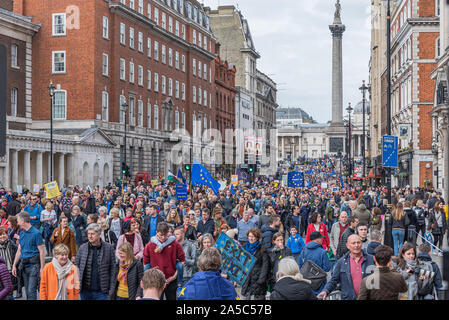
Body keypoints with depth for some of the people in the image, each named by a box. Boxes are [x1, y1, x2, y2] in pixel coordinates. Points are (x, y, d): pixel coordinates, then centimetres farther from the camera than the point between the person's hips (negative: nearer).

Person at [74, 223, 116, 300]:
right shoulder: (82, 248, 3)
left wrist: (111, 289, -5)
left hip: (102, 291, -2)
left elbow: (113, 269, -1)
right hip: (85, 291, 2)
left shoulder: (109, 248, -2)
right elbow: (76, 267, 8)